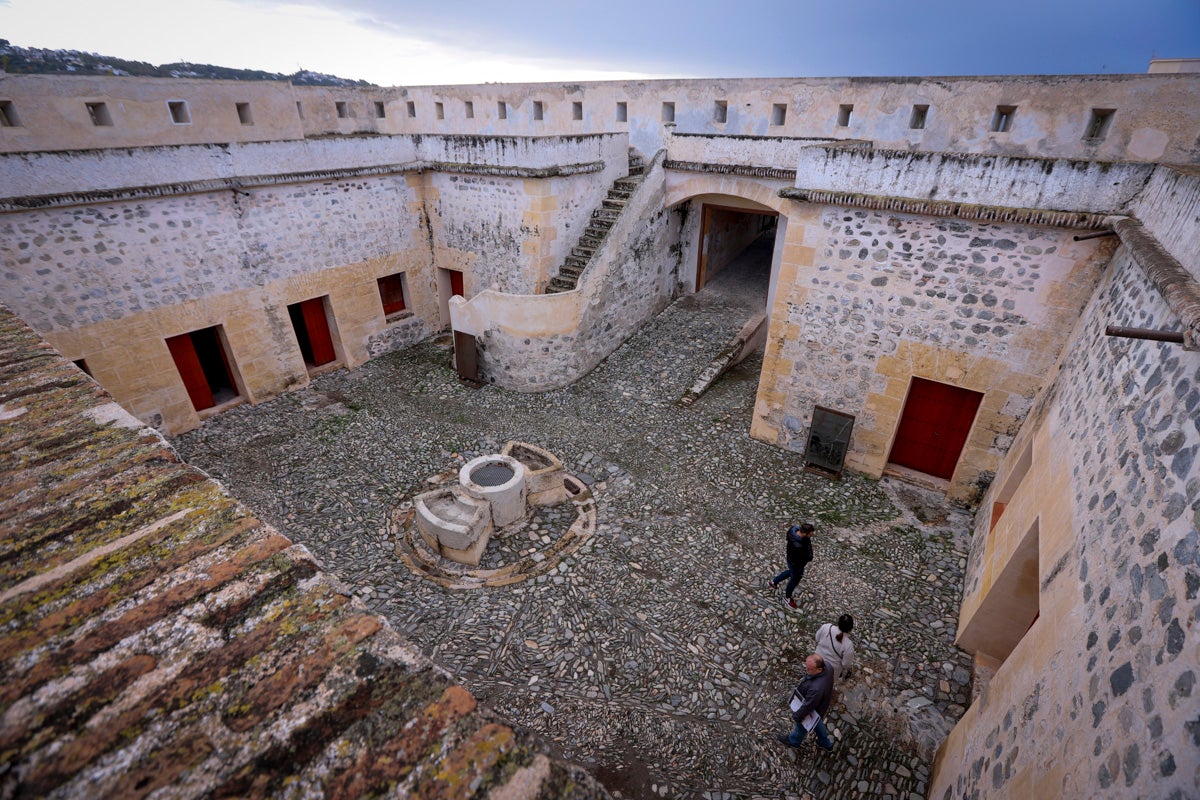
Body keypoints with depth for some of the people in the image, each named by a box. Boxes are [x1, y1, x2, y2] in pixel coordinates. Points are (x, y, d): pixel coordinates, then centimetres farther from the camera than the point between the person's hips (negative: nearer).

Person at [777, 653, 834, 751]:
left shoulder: (816, 689, -49)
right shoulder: (827, 667, -28)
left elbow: (807, 706, -30)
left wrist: (796, 716, -13)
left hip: (812, 712, -6)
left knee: (801, 727, 27)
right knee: (818, 724, 36)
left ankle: (794, 741, 57)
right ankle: (825, 743, 60)